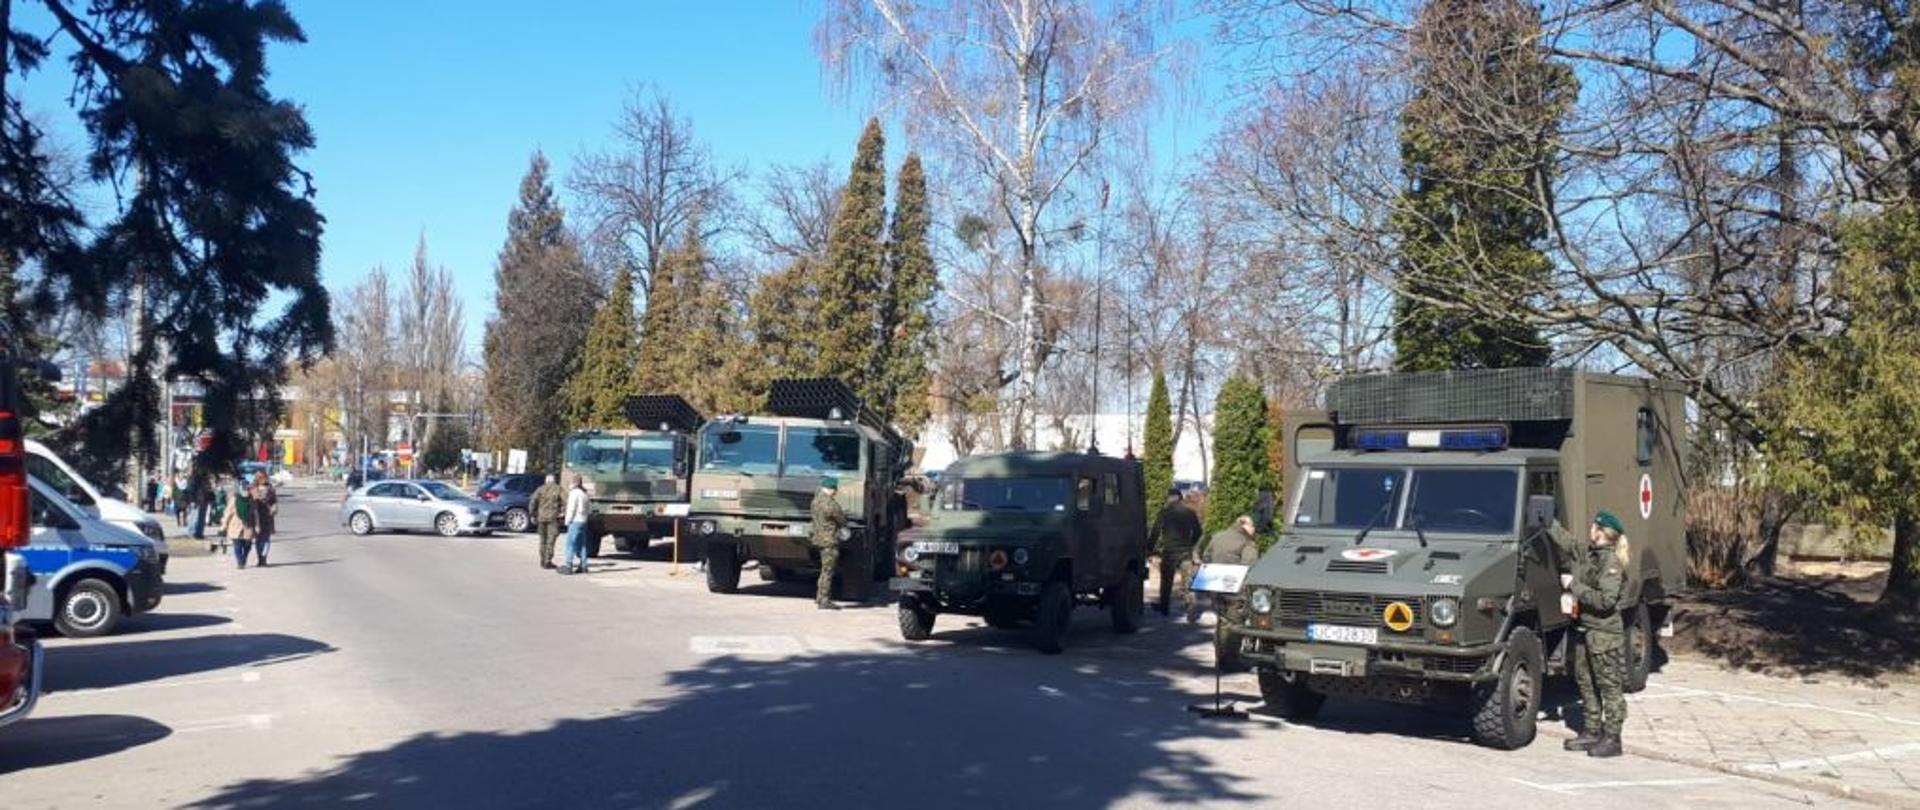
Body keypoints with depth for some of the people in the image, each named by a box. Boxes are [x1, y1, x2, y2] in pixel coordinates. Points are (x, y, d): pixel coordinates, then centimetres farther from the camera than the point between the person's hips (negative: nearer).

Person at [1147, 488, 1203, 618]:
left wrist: (1150, 547, -2)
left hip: (1169, 551, -2)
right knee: (1187, 580, 0)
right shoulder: (1190, 512, 6)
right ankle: (1190, 608, -16)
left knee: (1166, 581, 10)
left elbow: (1155, 531, -9)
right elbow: (1197, 532, 14)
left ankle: (1164, 608, 18)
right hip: (1186, 552, 2)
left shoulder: (1165, 511, -5)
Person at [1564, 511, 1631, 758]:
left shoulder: (1611, 562, -15)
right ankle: (1592, 731, 25)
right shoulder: (1586, 555, 9)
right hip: (1584, 628, 9)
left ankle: (1612, 739, 4)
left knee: (1609, 686, -1)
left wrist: (1574, 585, -18)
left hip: (1604, 632, -9)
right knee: (1585, 682, 15)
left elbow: (1606, 600, -22)